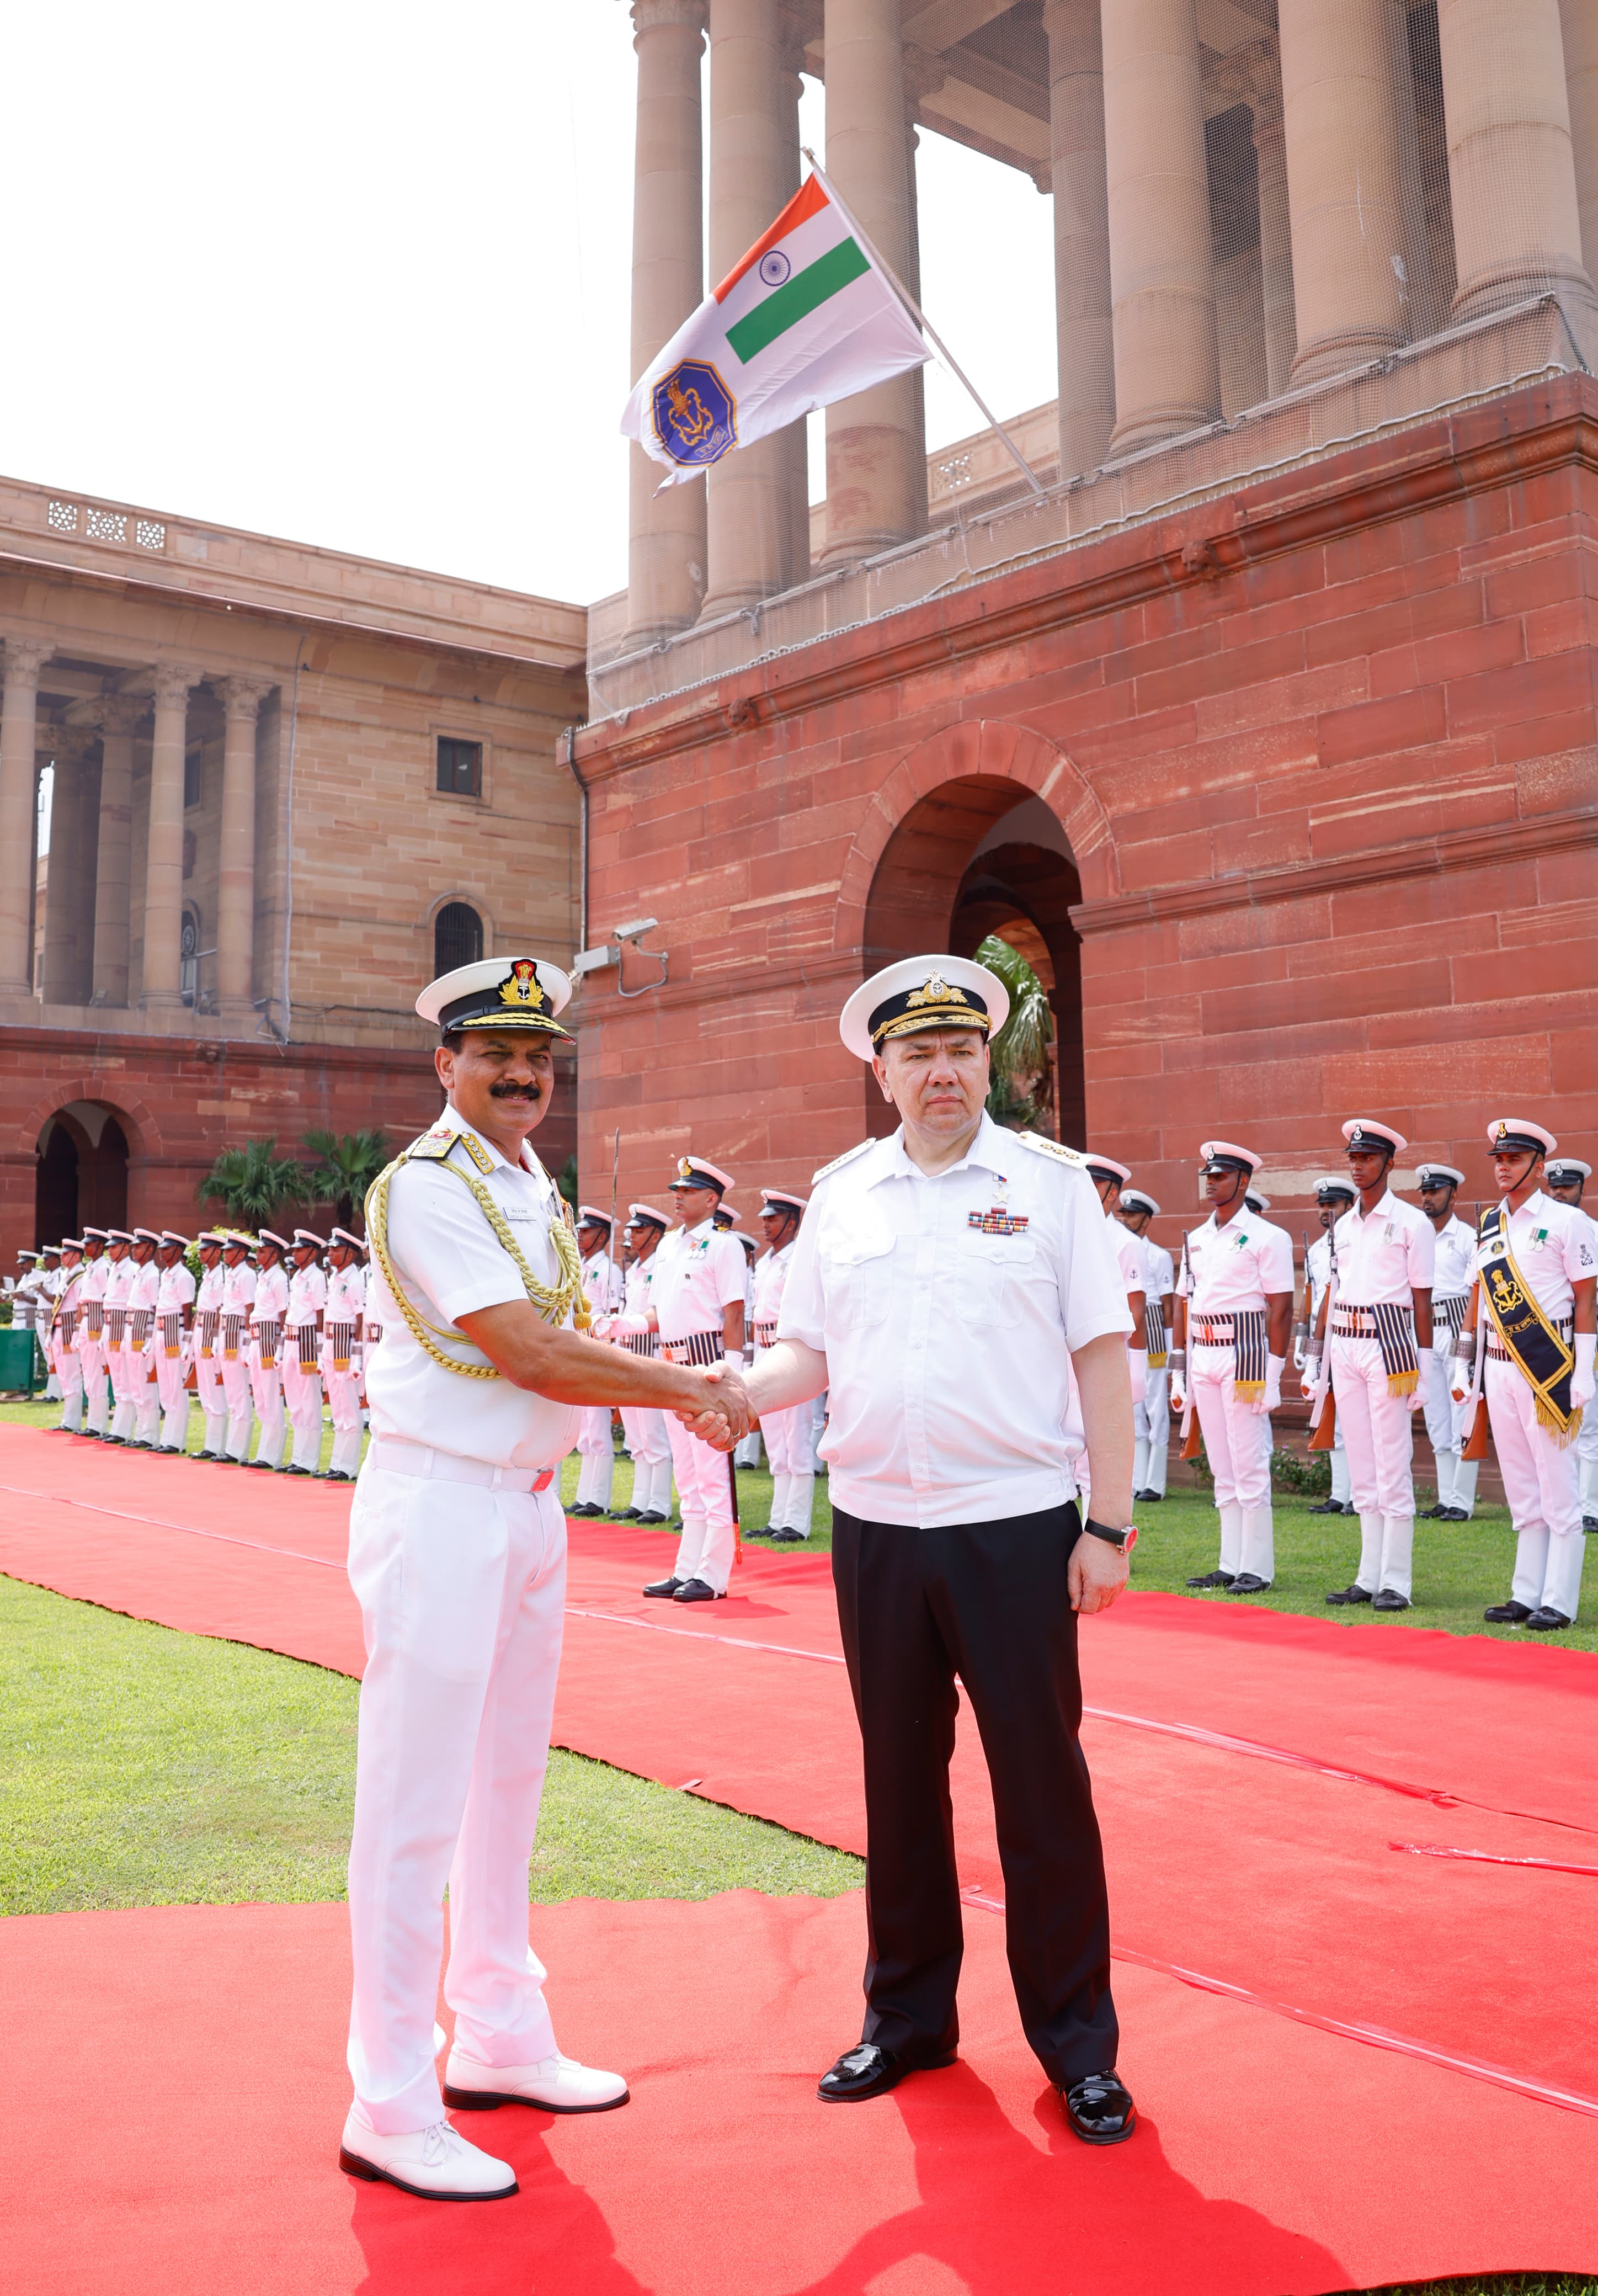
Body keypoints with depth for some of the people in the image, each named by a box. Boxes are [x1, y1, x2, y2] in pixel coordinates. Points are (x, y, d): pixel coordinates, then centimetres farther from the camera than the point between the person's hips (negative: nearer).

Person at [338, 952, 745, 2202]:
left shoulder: (537, 1188, 14)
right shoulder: (425, 1187, -14)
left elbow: (560, 1346, 12)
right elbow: (529, 1355, -19)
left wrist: (675, 1387, -3)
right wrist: (678, 1386, -11)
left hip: (530, 1504, 9)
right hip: (440, 1505, -9)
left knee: (507, 1783, 16)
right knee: (415, 1807, -3)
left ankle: (499, 2041, 31)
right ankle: (391, 2111, 8)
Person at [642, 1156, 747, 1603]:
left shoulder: (723, 1245, -7)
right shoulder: (668, 1245, 16)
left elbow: (733, 1317, -13)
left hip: (708, 1361, -9)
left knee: (714, 1474, -5)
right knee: (688, 1477, 14)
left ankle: (713, 1575, 0)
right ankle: (686, 1570, 20)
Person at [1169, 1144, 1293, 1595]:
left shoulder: (1267, 1237, -5)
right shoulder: (1195, 1239, 14)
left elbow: (1281, 1309, -9)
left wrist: (1273, 1376, -13)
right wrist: (1178, 1372, 12)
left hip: (1244, 1355, -7)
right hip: (1202, 1359, 7)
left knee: (1250, 1467, -4)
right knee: (1222, 1469, 10)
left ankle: (1257, 1569, 3)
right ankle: (1230, 1564, 16)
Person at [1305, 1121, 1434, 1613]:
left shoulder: (1412, 1222, -3)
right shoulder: (1343, 1226, 14)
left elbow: (1422, 1300, -5)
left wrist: (1423, 1367, -8)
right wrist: (1316, 1356, 13)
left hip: (1388, 1343, -6)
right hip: (1344, 1346, 6)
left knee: (1392, 1469, -4)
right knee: (1361, 1470, 9)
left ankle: (1396, 1582, 2)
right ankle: (1369, 1577, 15)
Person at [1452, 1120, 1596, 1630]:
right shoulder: (1489, 1224, 12)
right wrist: (1464, 1363, 12)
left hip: (1547, 1367, -6)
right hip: (1499, 1365, 6)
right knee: (1521, 1488, 11)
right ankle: (1527, 1595, 17)